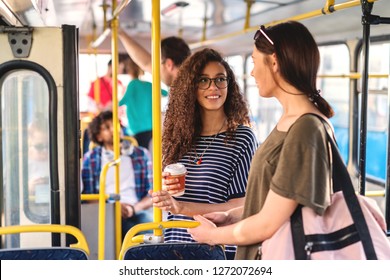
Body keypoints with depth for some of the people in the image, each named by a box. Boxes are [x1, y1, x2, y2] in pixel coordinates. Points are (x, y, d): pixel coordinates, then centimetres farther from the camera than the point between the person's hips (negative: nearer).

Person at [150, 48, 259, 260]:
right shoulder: (179, 135, 4)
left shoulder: (242, 137, -7)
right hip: (175, 242, 4)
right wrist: (165, 191, -5)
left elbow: (241, 207, -11)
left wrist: (182, 207, -19)